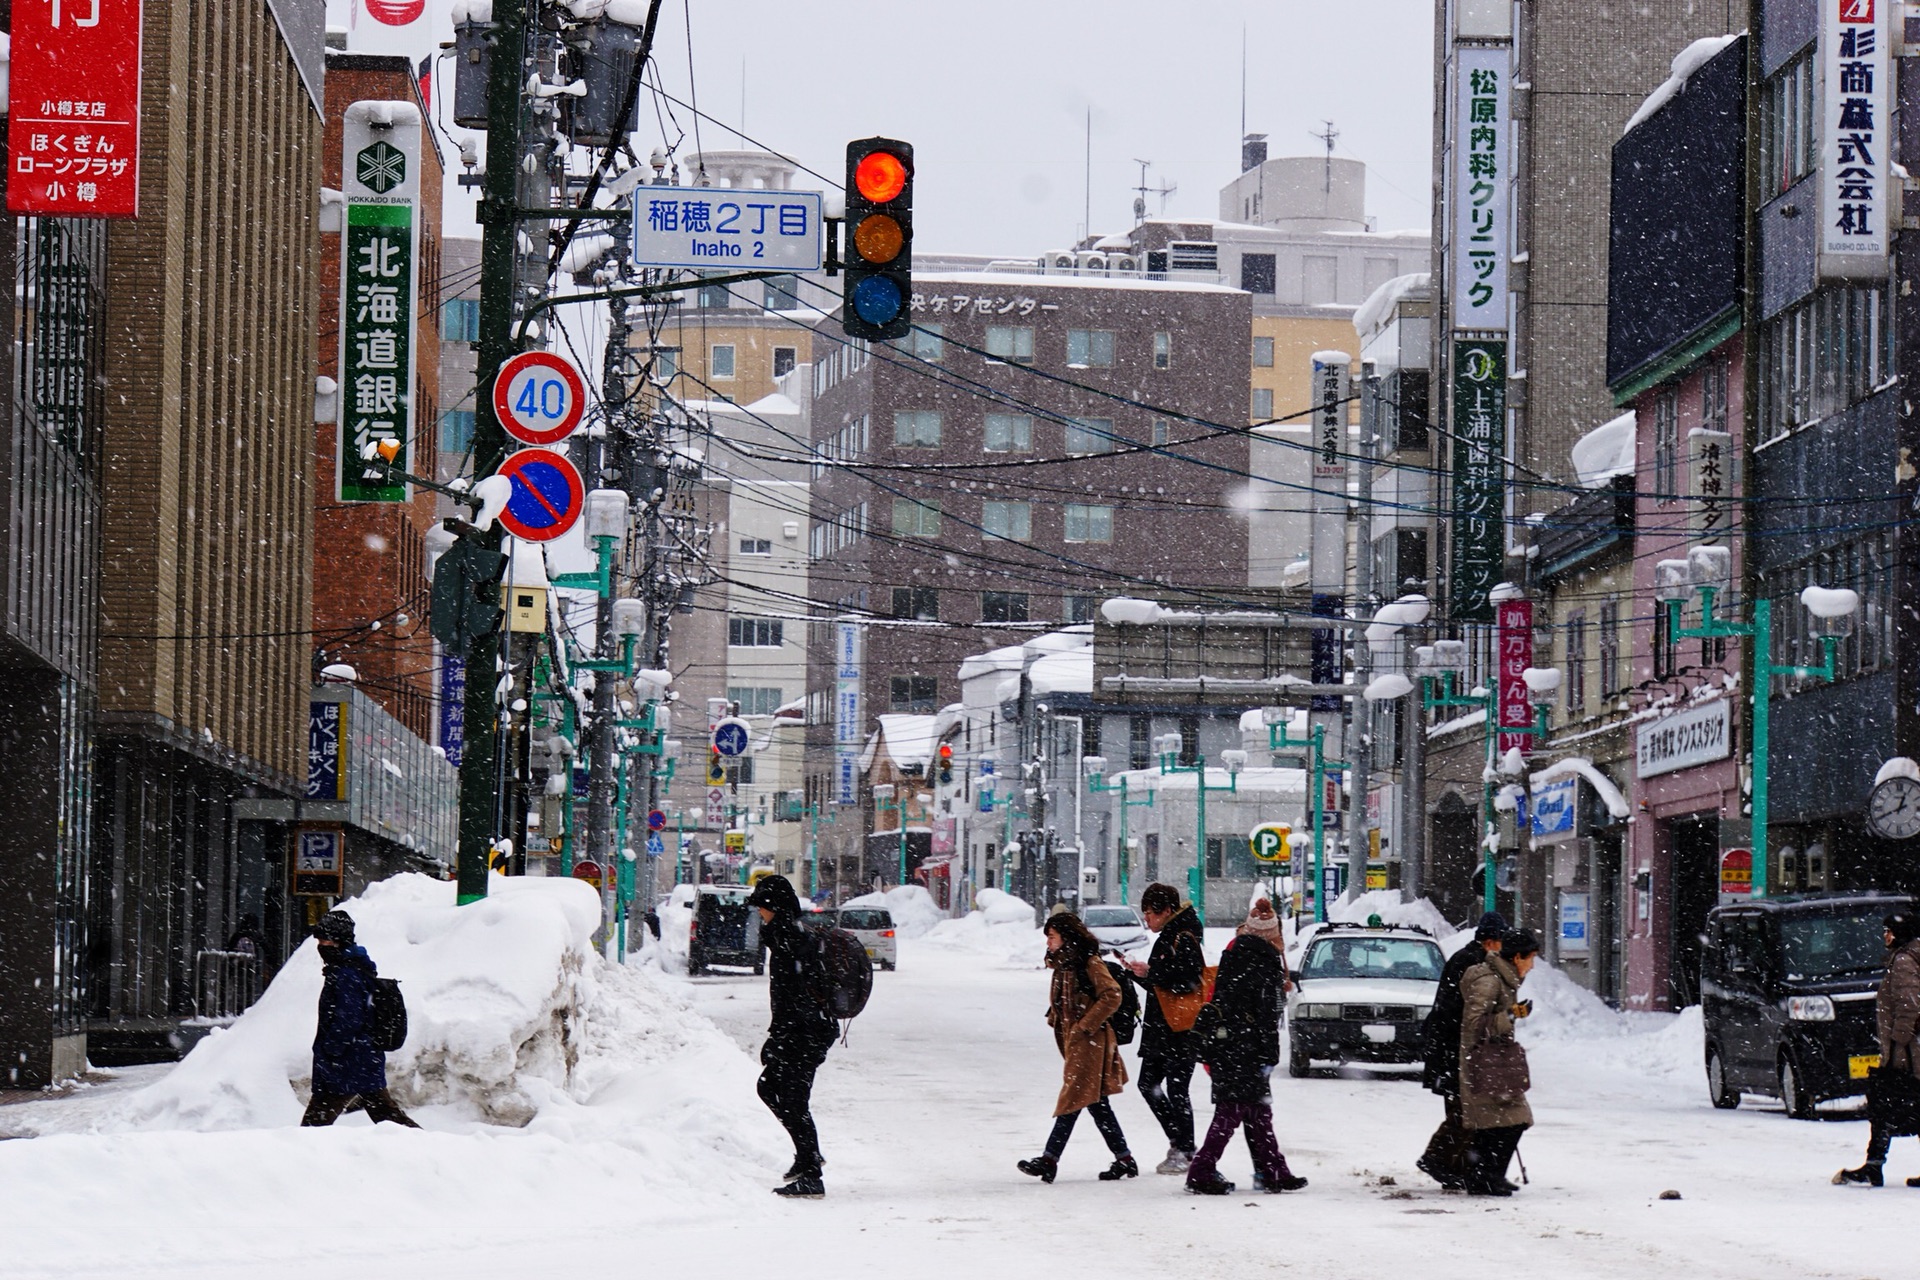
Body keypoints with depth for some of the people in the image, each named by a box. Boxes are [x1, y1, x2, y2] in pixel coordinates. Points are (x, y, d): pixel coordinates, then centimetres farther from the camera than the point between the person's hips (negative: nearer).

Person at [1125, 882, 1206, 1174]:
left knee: (1176, 1090, -6)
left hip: (1181, 1032, -10)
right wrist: (1140, 974, 8)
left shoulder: (1185, 940, -13)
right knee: (1148, 1084, 12)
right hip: (1160, 1029, 10)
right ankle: (1178, 1142, 20)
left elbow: (1188, 983, -22)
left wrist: (1151, 973, -22)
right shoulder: (1167, 938, 17)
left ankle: (1185, 1152, 1)